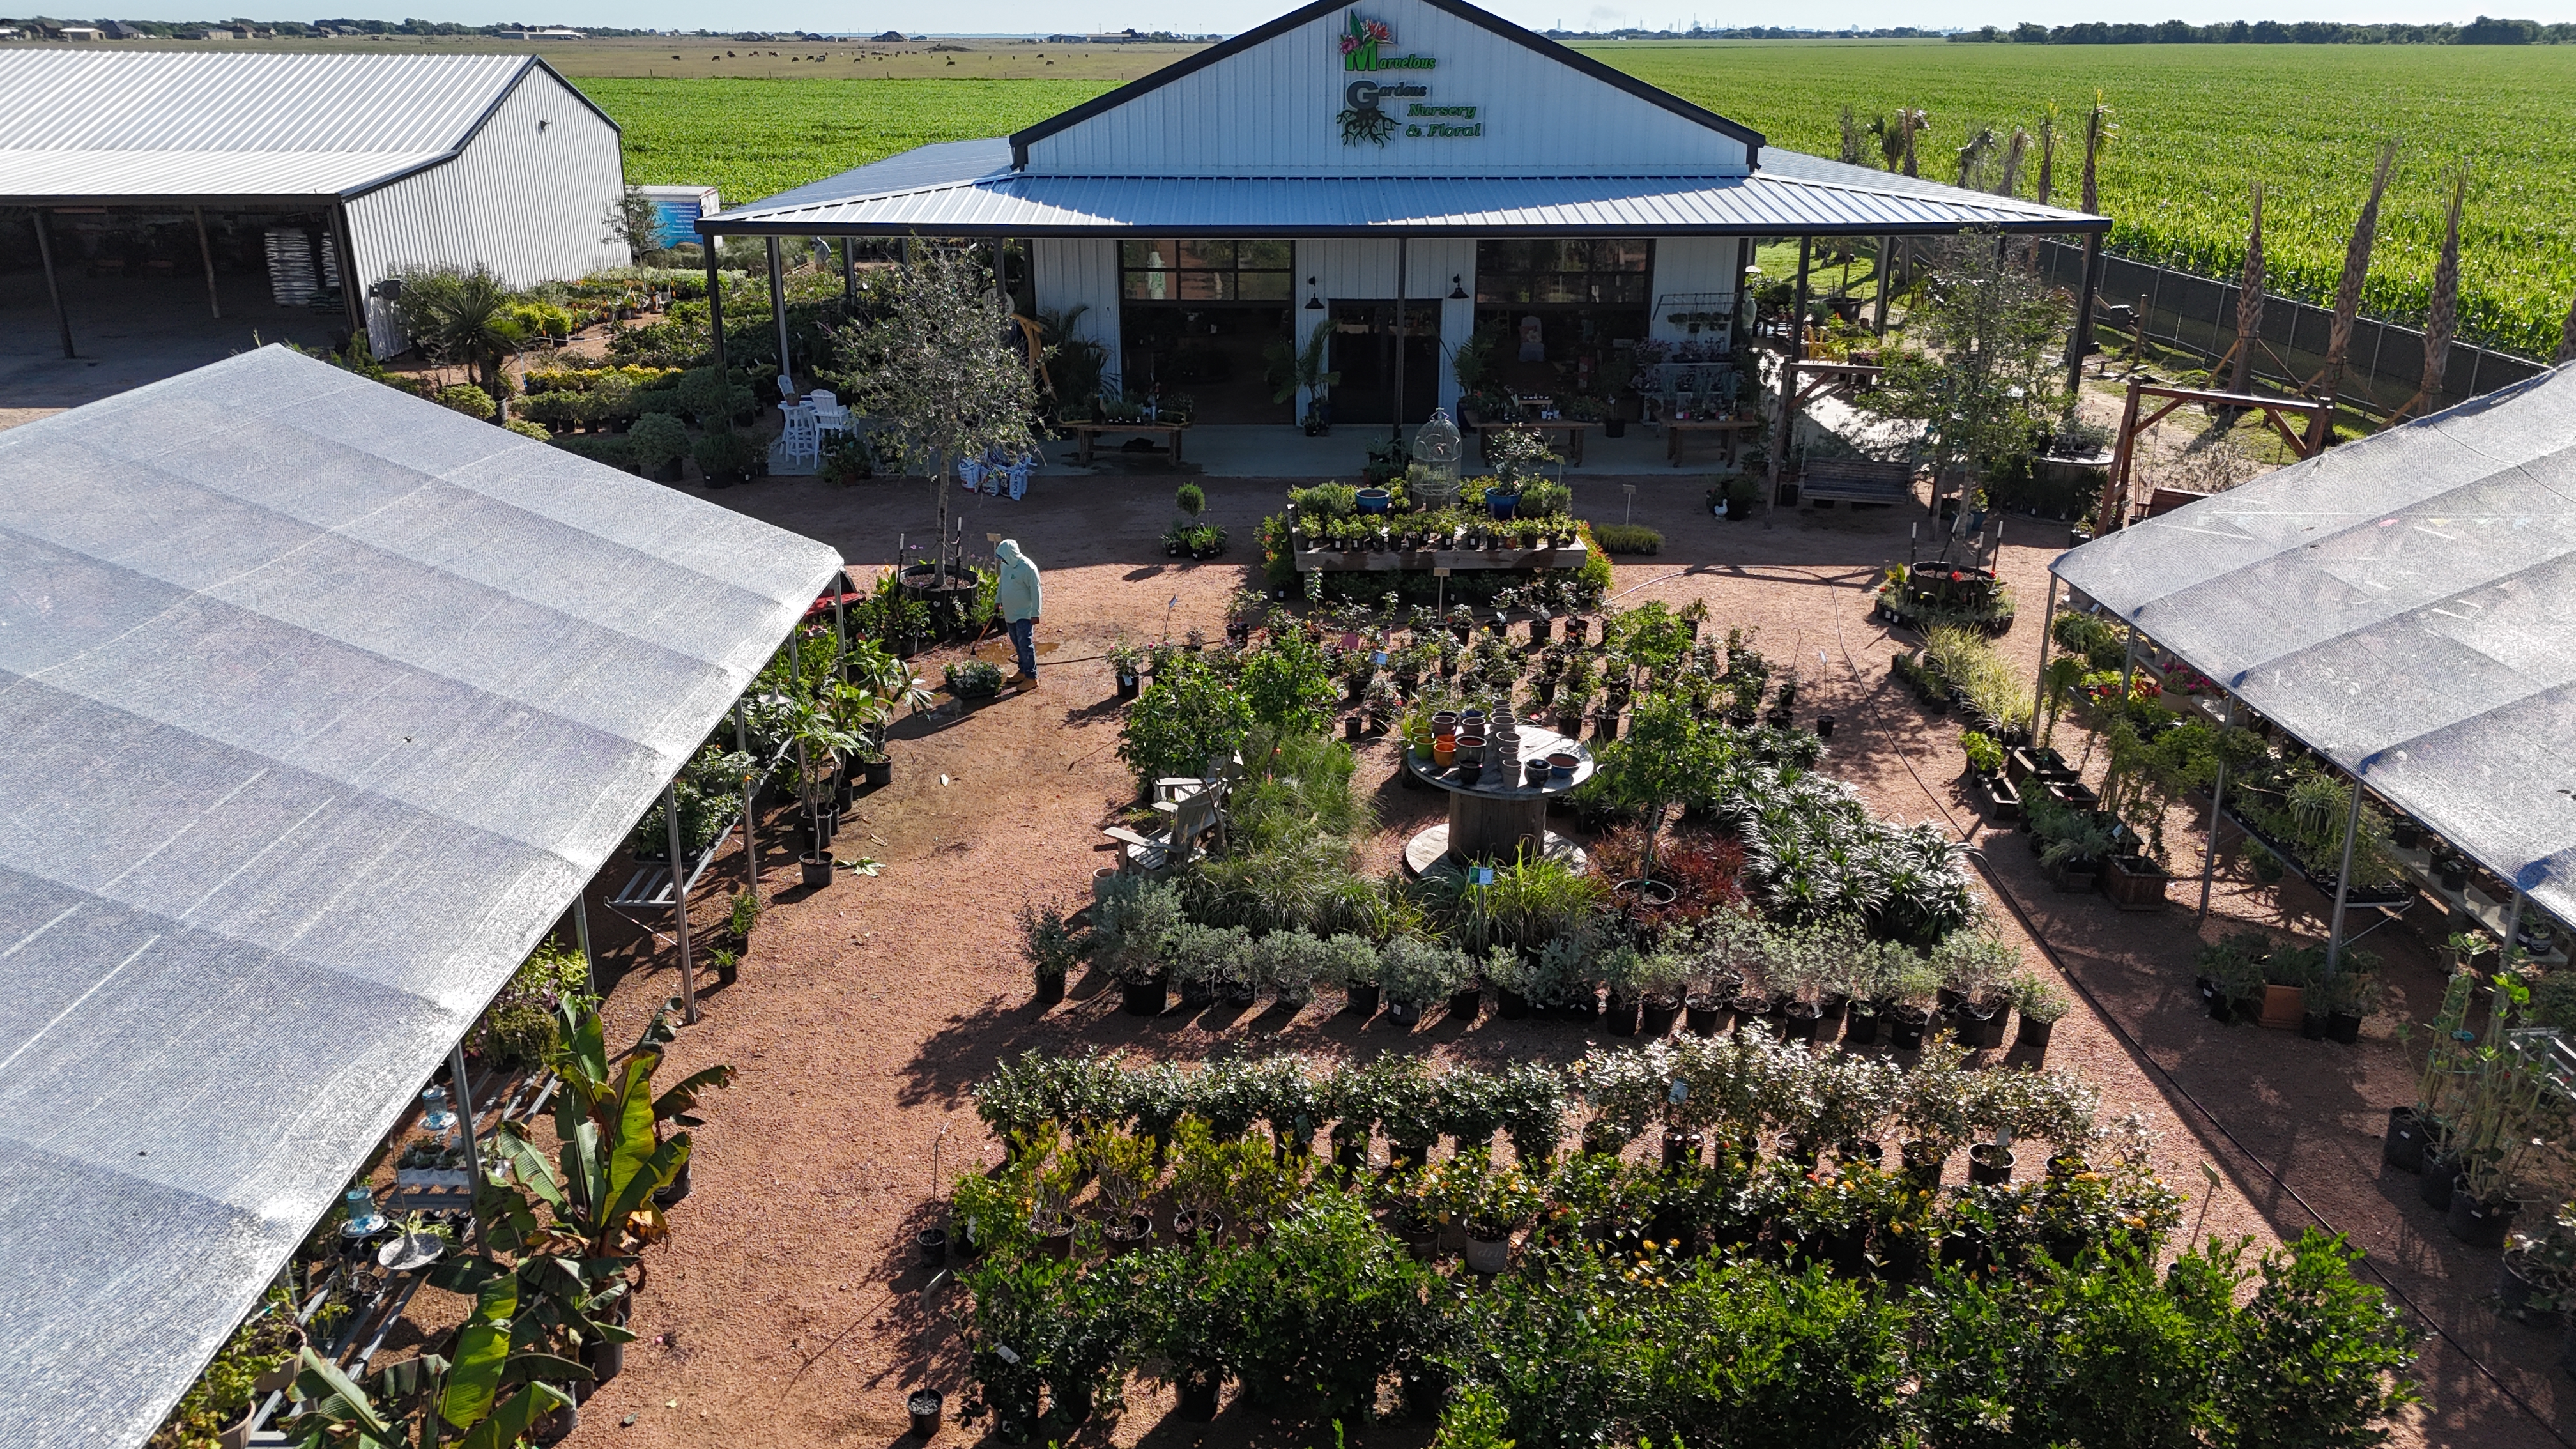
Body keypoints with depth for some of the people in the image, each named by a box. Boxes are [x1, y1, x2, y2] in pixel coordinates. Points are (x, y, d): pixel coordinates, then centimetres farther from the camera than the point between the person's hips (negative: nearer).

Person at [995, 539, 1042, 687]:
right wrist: (998, 601, 16)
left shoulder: (1028, 568, -22)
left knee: (1026, 645, -5)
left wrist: (1035, 614, -19)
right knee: (1018, 645, 17)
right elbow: (1001, 584, 18)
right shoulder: (1006, 565, 2)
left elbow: (1036, 592, -19)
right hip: (1010, 613, 8)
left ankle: (1032, 678, 1)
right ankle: (1023, 672, 29)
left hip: (1024, 615, -8)